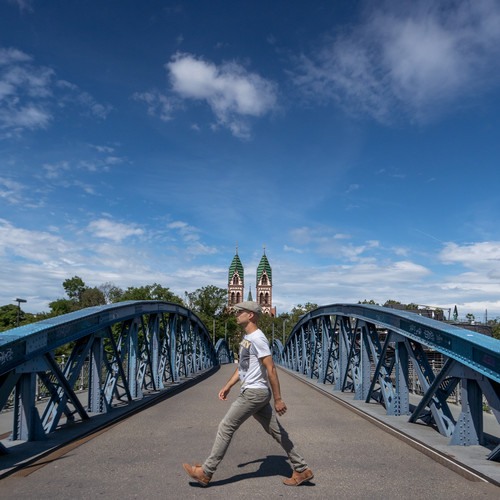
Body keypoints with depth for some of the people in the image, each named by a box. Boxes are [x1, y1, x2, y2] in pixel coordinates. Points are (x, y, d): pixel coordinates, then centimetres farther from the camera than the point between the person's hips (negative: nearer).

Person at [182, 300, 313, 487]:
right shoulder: (246, 337, 14)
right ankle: (302, 470, 21)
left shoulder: (257, 338, -18)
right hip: (254, 393, 10)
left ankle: (205, 472, 12)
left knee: (225, 428, -1)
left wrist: (278, 399, -19)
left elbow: (271, 369, -20)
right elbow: (242, 366, 23)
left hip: (254, 393, -10)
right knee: (276, 431, 13)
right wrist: (228, 386, 20)